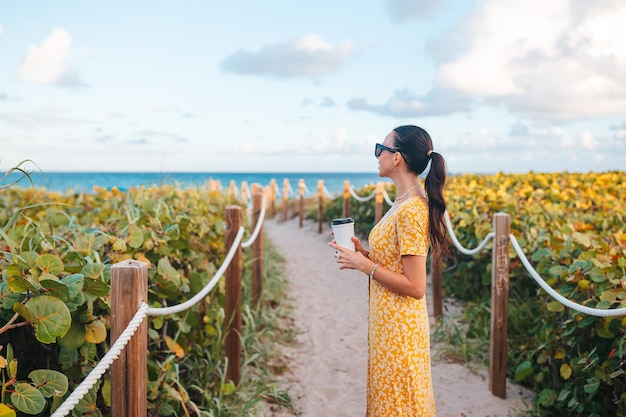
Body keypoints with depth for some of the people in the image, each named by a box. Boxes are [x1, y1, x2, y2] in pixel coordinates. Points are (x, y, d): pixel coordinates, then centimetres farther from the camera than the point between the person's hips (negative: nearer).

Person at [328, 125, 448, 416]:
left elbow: (415, 287, -23)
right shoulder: (405, 202, 7)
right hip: (388, 322, 9)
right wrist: (363, 253, 1)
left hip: (398, 327, -9)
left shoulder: (411, 210, -22)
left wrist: (363, 264, -19)